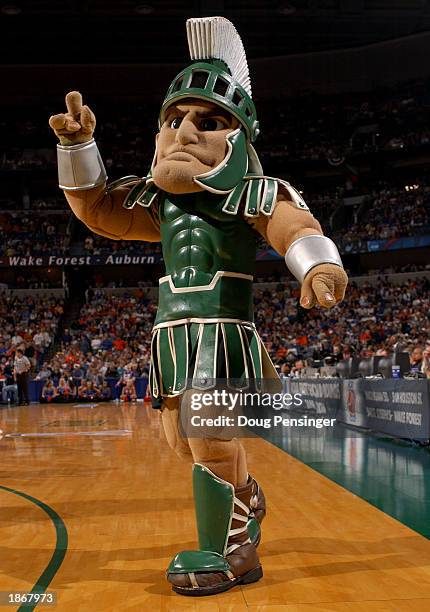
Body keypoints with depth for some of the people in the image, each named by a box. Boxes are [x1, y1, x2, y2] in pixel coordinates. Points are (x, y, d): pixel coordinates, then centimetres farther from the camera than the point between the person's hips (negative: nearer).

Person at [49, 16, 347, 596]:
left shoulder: (253, 193, -5)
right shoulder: (161, 200, 14)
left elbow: (295, 227, -23)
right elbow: (96, 207, 19)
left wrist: (320, 265, -46)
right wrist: (77, 145, 5)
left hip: (223, 329, -7)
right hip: (173, 330, 7)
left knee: (209, 432, -14)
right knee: (184, 439, 14)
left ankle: (230, 550, 5)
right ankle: (245, 498, 41)